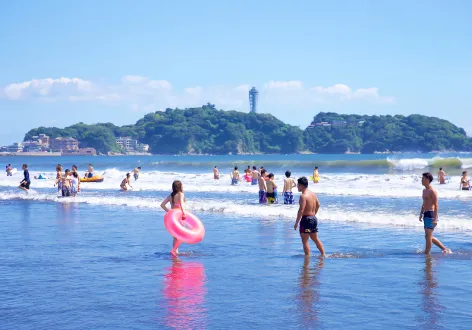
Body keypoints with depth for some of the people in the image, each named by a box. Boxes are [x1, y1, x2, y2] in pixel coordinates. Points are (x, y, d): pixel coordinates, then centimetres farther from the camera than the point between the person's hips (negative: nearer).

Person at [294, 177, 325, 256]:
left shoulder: (303, 196, -17)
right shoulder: (313, 194, 9)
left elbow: (301, 210, -22)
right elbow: (318, 205, 20)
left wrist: (296, 223, -18)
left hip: (306, 219, -9)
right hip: (314, 218, 9)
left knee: (305, 241, -3)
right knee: (315, 239, 20)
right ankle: (323, 254, 23)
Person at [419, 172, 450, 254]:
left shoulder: (432, 191, -13)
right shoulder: (424, 190, 16)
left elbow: (436, 206, -16)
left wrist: (435, 219, -21)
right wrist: (421, 214, 20)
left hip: (431, 214, -10)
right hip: (426, 214, 10)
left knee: (428, 236, -11)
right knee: (429, 237, 14)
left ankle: (426, 254, -8)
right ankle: (445, 249, 24)